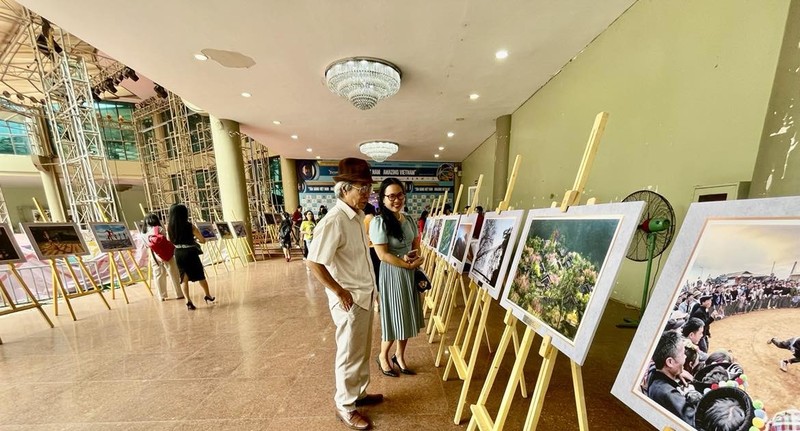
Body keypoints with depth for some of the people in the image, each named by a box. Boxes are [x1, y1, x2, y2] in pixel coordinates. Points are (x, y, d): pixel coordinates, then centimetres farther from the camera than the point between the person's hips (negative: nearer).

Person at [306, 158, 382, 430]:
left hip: (365, 295, 9)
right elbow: (313, 263, -24)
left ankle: (358, 393, 47)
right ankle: (345, 407, 37)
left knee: (362, 350, 25)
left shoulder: (358, 216, 4)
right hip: (349, 299, -8)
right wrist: (340, 292, -17)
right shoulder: (333, 221, -23)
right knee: (350, 354, 12)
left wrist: (366, 288, 13)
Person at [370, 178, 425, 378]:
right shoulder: (379, 222, -17)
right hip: (392, 274, -6)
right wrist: (408, 264, -18)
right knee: (394, 318, 8)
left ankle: (399, 356, 41)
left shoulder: (409, 220, 4)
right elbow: (383, 255, -19)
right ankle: (383, 356, 37)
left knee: (407, 317, 18)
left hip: (410, 274, 7)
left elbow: (416, 245, 11)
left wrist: (414, 255, -11)